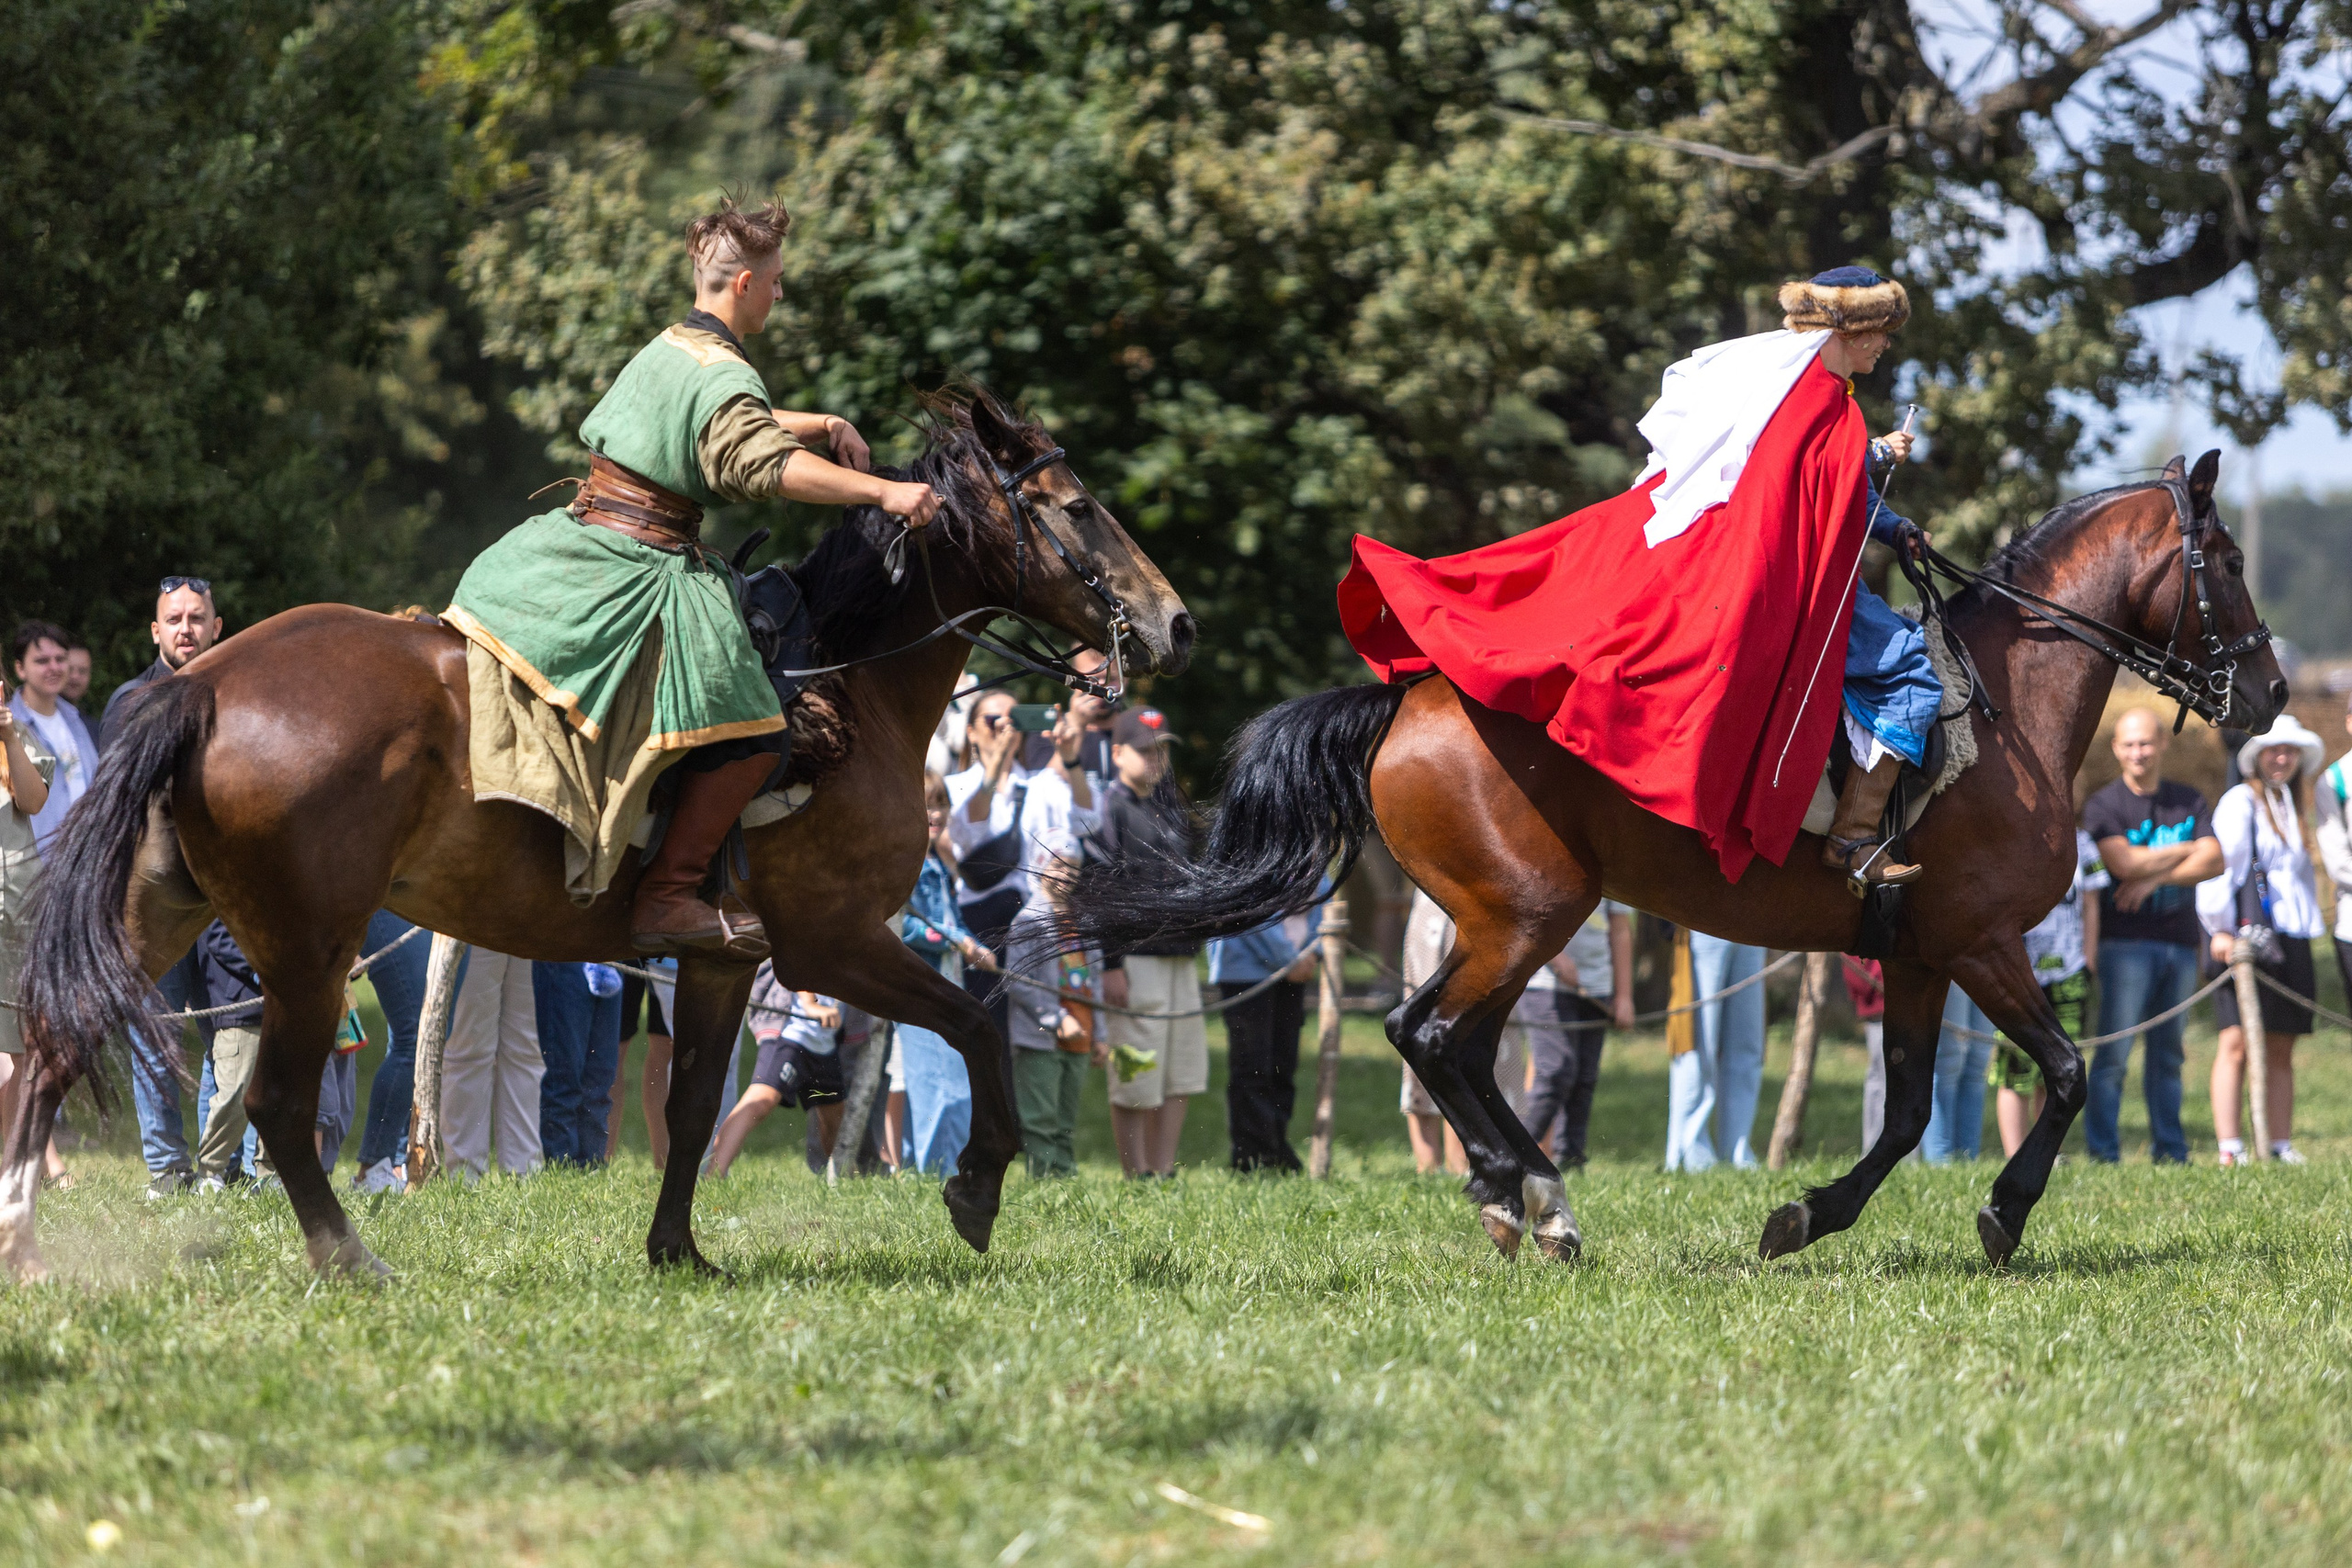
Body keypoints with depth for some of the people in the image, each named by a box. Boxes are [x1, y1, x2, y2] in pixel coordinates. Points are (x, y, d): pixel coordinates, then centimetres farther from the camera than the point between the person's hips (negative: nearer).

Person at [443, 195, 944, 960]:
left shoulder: (665, 350, 17)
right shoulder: (725, 377, -12)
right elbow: (764, 461, -30)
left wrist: (827, 426, 25)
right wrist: (883, 491, -32)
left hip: (574, 539, 9)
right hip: (639, 572, -9)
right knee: (749, 730, -14)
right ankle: (668, 897, -19)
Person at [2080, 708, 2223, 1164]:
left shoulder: (2189, 802, 13)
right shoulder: (2103, 805, 0)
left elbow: (2213, 861, 0)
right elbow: (2124, 862, -15)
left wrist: (2154, 878, -11)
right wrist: (2184, 852, -4)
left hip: (2180, 939, 4)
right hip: (2126, 941, -4)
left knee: (2167, 1053, 8)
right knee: (2114, 1051, -8)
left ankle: (2170, 1152, 13)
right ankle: (2103, 1152, -6)